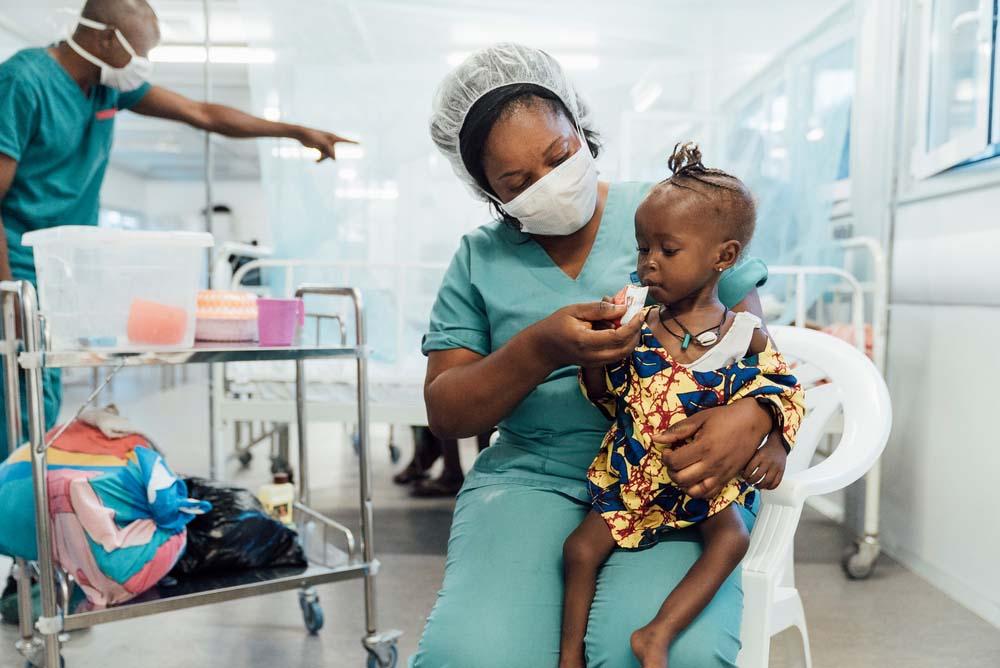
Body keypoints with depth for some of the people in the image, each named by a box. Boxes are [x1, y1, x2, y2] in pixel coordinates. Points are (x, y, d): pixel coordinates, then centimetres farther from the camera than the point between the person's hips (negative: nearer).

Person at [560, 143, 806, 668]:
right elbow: (603, 395, 3)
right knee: (581, 547, -8)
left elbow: (783, 394, 6)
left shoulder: (745, 333, -4)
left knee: (731, 538, -25)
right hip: (630, 470, 1)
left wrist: (775, 444, -11)